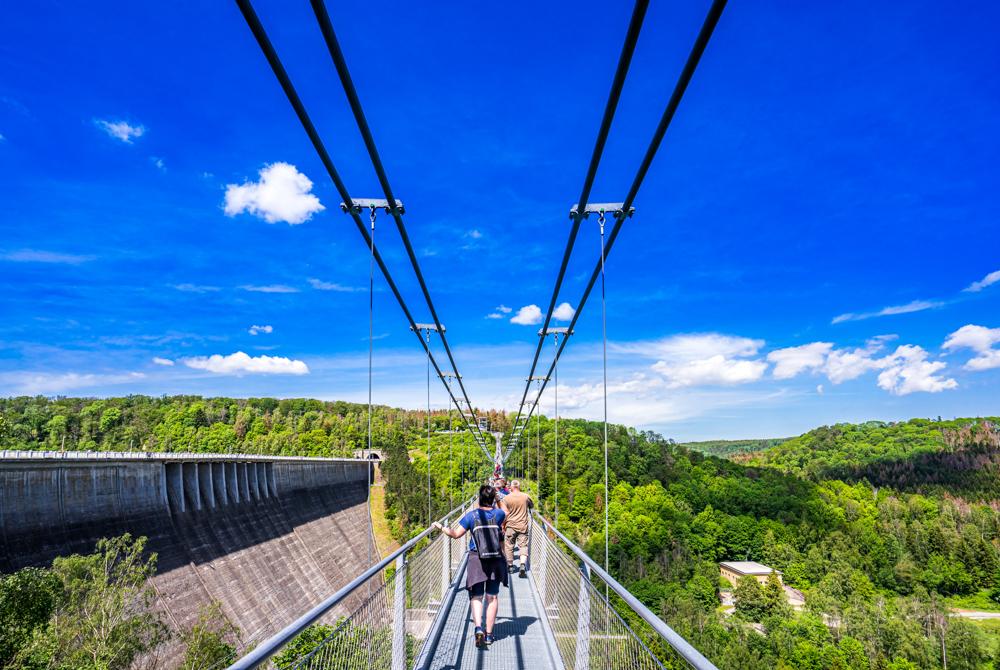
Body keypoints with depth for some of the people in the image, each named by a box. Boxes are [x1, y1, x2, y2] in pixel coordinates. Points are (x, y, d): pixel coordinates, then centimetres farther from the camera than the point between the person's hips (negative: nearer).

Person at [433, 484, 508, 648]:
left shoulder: (471, 515, -6)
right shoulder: (498, 514, -2)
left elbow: (456, 534, 1)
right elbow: (507, 512, 24)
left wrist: (440, 527, 15)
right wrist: (499, 497, 35)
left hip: (477, 561, -2)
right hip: (496, 561, 2)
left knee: (476, 597, 4)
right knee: (492, 597, 12)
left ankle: (478, 628, -18)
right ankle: (489, 634, 16)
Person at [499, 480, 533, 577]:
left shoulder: (506, 498, -6)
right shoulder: (525, 496, -2)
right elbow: (532, 505, 18)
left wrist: (503, 526, 2)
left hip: (510, 526, -1)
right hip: (523, 526, 1)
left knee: (509, 546, 14)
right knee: (523, 546, 2)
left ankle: (510, 565, 23)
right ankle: (523, 565, -17)